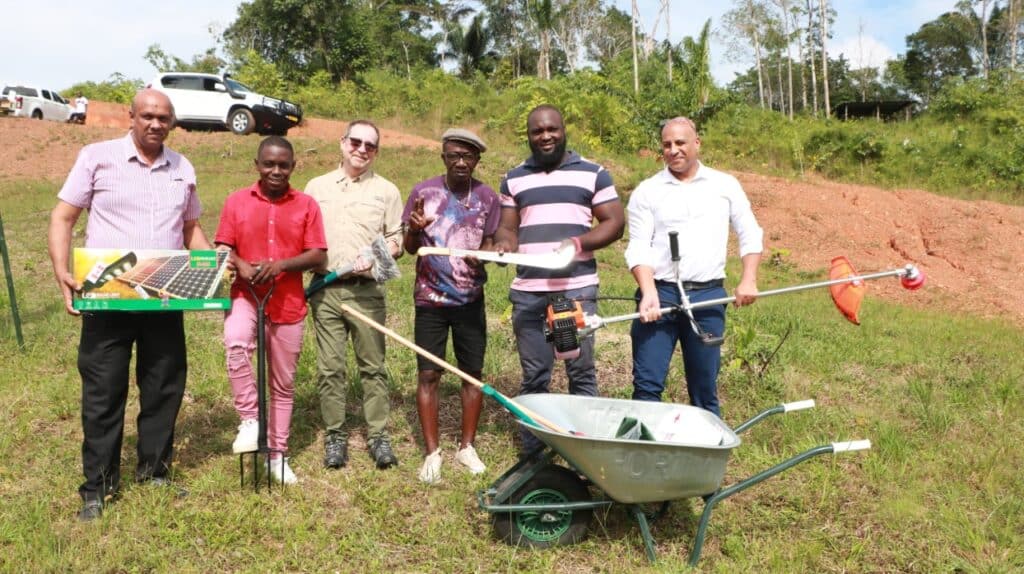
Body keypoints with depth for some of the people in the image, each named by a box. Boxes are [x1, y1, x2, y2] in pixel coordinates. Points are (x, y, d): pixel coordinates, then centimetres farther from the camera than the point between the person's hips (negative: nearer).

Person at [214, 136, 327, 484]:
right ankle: (249, 420, -15)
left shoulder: (307, 205, 2)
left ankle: (277, 454, 23)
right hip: (245, 295, -1)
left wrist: (282, 265, -19)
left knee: (283, 383, 9)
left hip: (288, 303, 1)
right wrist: (241, 266, -17)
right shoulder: (237, 201, 3)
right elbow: (223, 248, 4)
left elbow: (318, 256, -2)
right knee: (235, 344, -33)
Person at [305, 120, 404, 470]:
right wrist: (310, 268, -1)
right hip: (325, 290, 1)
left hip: (367, 292, -1)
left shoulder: (386, 191, 7)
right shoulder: (317, 187, 12)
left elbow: (396, 241, 7)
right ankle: (335, 435, 15)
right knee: (329, 367, 4)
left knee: (373, 365, 3)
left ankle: (379, 436, 12)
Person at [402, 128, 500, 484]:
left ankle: (467, 447, 22)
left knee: (473, 373, 7)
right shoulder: (424, 192, -4)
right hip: (430, 299, -1)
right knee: (428, 374, 1)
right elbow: (410, 248, 0)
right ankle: (432, 453, 13)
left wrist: (482, 254, -19)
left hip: (470, 299, 1)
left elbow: (488, 245, 5)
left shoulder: (487, 198, -2)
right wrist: (414, 230, -23)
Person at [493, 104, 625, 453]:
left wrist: (579, 243, -15)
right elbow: (507, 227, 15)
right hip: (527, 292, 2)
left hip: (577, 289, -2)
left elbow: (615, 223, 3)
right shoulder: (514, 179, 15)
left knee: (581, 372, 2)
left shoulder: (593, 174, 7)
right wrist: (505, 242, -9)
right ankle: (532, 454, 15)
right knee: (533, 376, 7)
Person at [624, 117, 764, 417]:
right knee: (647, 384, -4)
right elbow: (638, 248, -2)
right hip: (659, 292, -1)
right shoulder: (646, 191, 5)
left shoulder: (725, 185, 10)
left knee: (705, 386, 9)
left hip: (708, 296, 1)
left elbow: (750, 234, 12)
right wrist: (649, 293, -15)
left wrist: (748, 280, -1)